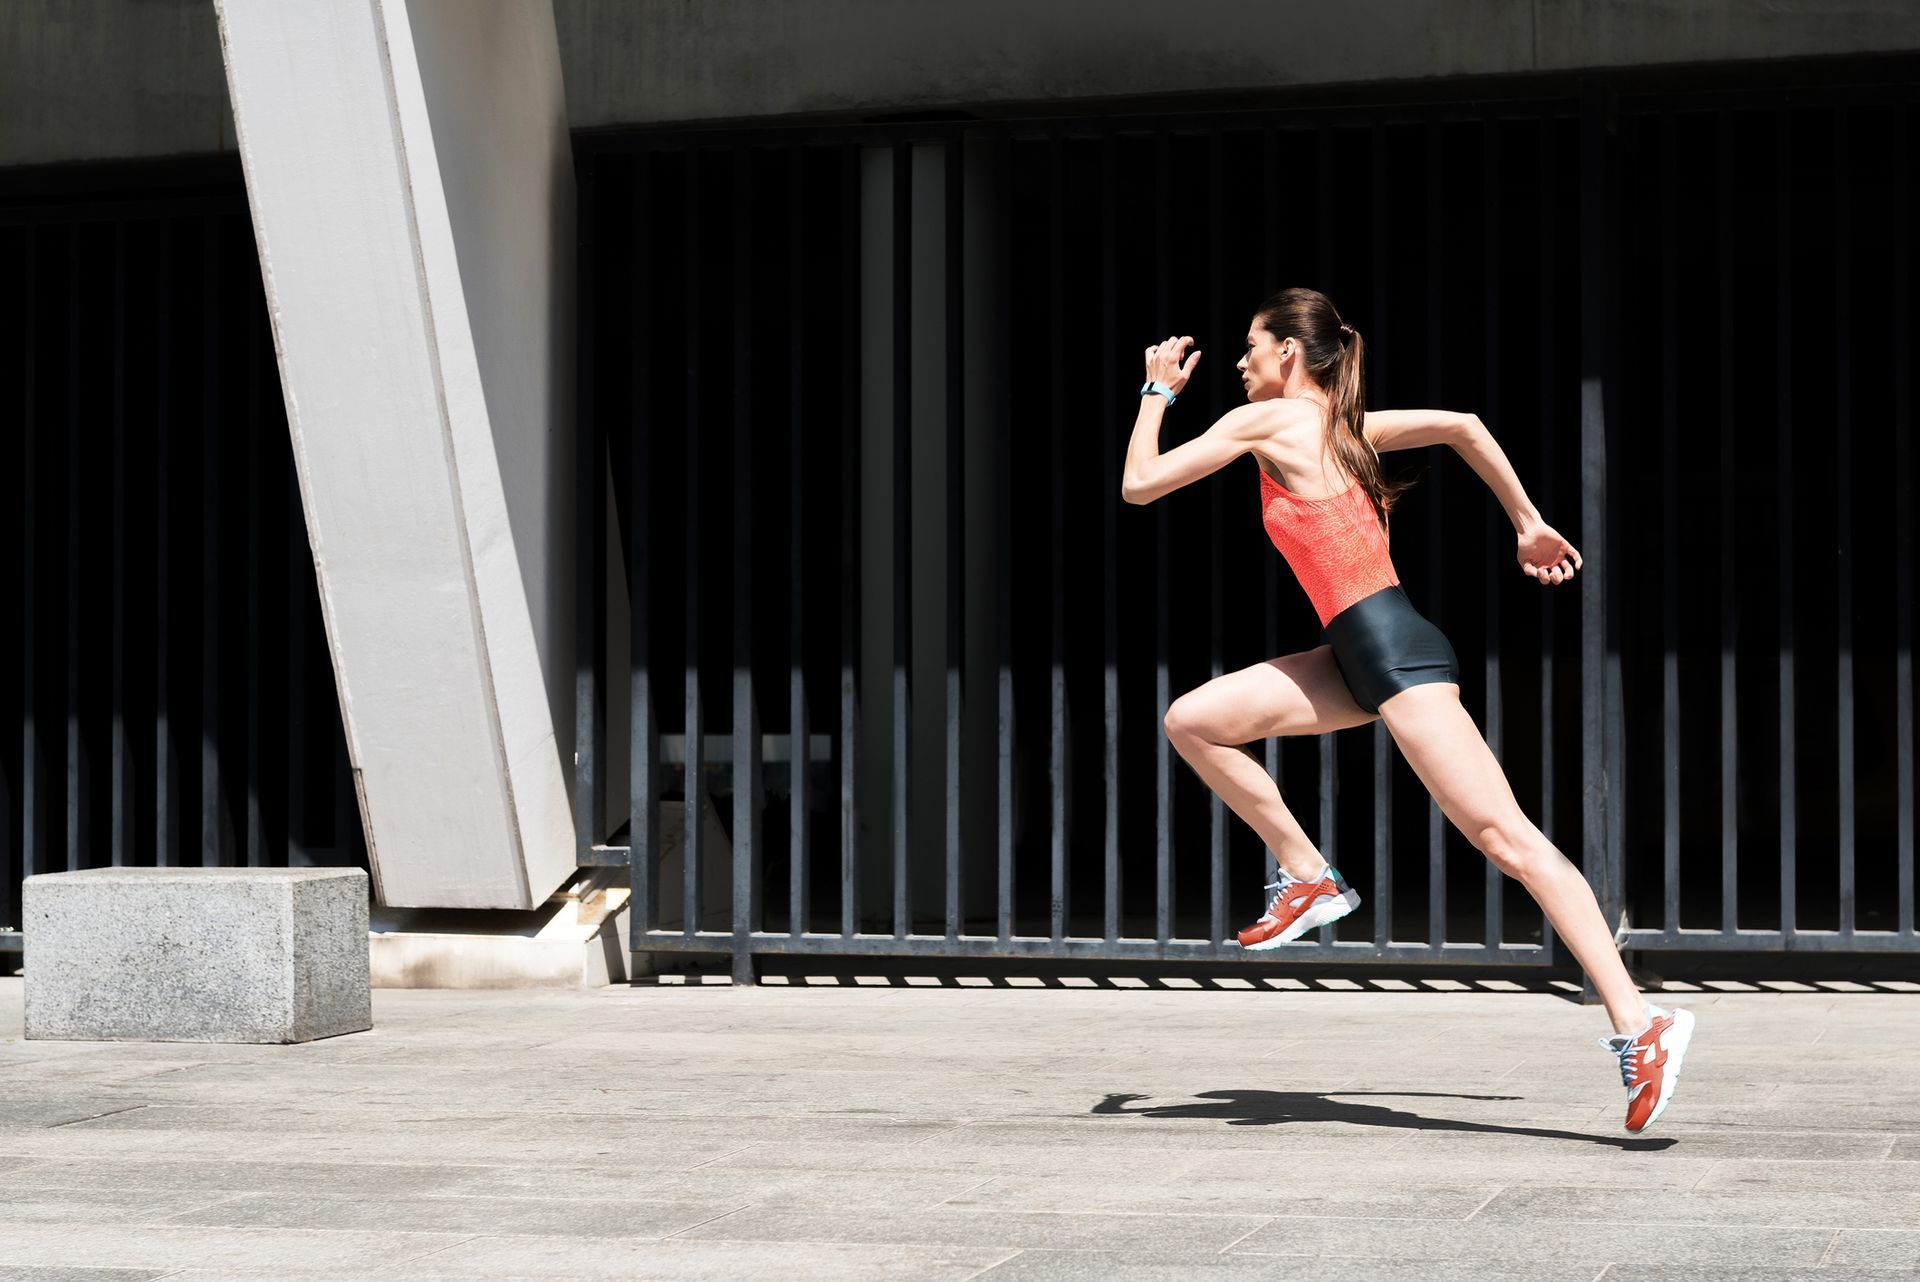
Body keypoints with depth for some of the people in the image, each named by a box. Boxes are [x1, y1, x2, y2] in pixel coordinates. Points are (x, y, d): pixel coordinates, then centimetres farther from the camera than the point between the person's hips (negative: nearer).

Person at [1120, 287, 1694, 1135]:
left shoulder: (1266, 420, -3)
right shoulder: (1344, 423, 19)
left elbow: (1138, 486, 2)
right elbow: (1463, 425, 15)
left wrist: (1156, 392, 15)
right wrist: (1528, 526, 20)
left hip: (1394, 649, -9)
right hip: (1361, 656, 9)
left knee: (1506, 838, -13)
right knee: (1192, 722, 8)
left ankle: (1639, 1025, -15)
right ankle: (1308, 878, 14)